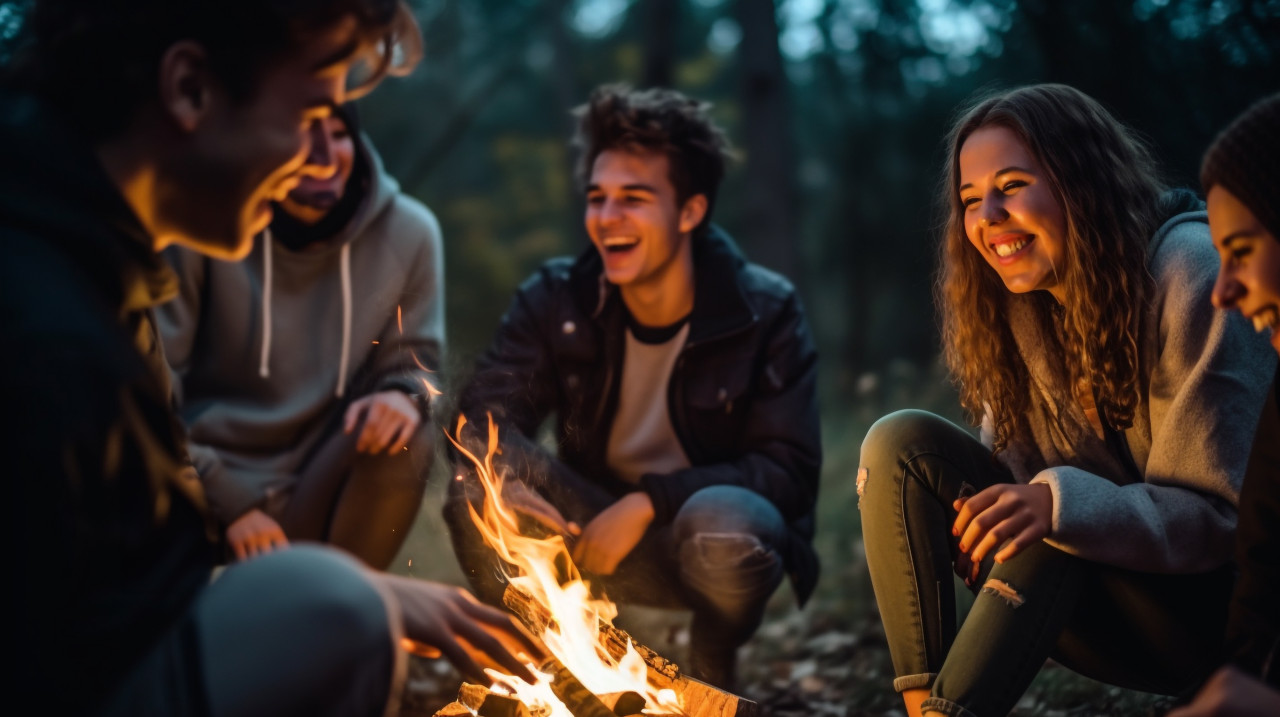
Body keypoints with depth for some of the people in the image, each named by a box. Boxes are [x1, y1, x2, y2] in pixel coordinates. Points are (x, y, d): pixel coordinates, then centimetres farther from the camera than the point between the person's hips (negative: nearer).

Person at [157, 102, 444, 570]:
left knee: (405, 438, -27)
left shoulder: (408, 232, -4)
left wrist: (404, 393, -21)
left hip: (319, 486, 3)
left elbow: (415, 363, 5)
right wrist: (231, 501, -14)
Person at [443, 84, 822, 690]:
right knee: (476, 488, -23)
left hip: (720, 546, -2)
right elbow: (484, 414, -10)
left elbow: (789, 473, -18)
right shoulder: (556, 299, -6)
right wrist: (504, 481, -35)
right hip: (600, 536, 2)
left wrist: (650, 501, -29)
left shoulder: (766, 312, -14)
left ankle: (714, 674, -4)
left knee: (720, 520, -37)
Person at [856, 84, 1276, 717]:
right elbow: (1011, 469, 2)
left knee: (1050, 536, -35)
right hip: (1099, 595, 6)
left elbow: (1217, 515, -20)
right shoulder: (1020, 300, 2)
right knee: (900, 442, -12)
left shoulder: (1189, 276, -18)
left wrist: (1061, 504, -36)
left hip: (1212, 605, -6)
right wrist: (984, 510, -22)